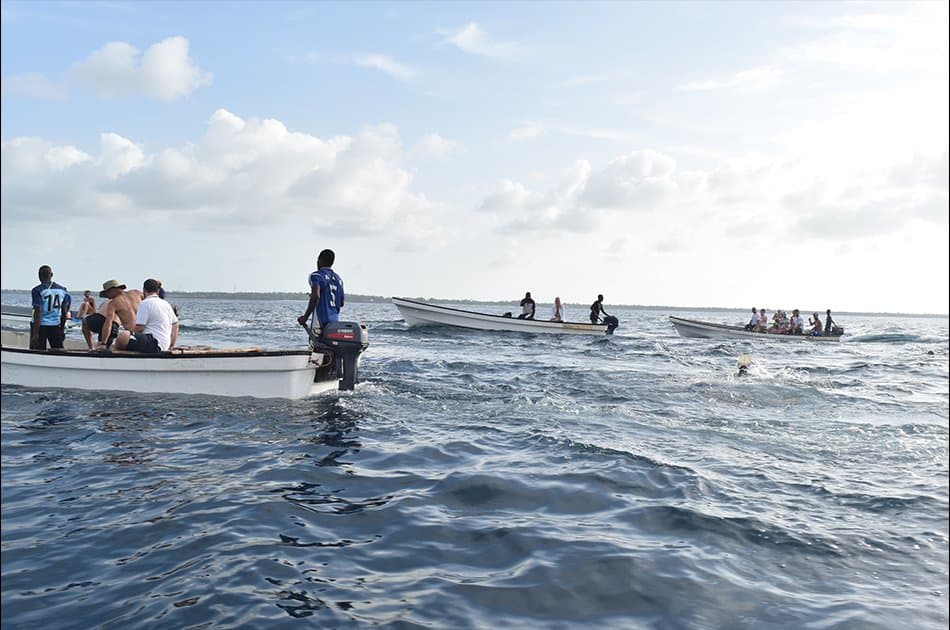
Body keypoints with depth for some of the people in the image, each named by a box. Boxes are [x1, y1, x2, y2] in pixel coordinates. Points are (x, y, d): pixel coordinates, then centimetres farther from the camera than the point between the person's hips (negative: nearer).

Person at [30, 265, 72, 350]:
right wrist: (62, 329, 21)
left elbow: (38, 313, -14)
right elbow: (64, 312, 10)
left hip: (40, 325, -4)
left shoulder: (38, 290, -9)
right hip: (55, 326, 4)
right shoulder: (62, 290, 6)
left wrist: (35, 334, -14)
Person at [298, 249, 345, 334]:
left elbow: (316, 296, -21)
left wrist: (305, 316, -19)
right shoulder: (338, 279, 16)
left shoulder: (317, 276, -4)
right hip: (335, 321, 7)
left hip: (321, 322, -7)